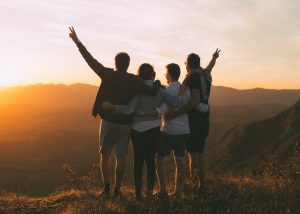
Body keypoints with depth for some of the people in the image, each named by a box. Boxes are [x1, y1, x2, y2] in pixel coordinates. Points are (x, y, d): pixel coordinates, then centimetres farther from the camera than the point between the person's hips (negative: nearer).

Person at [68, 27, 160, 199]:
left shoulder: (108, 75, -8)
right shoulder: (135, 81, -7)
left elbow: (90, 60, -5)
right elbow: (154, 92, -12)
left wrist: (77, 41, 4)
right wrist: (157, 83, 11)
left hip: (108, 120, 0)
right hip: (125, 123, 1)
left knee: (105, 155, 13)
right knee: (121, 157, 10)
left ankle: (107, 189, 11)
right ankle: (117, 190, 13)